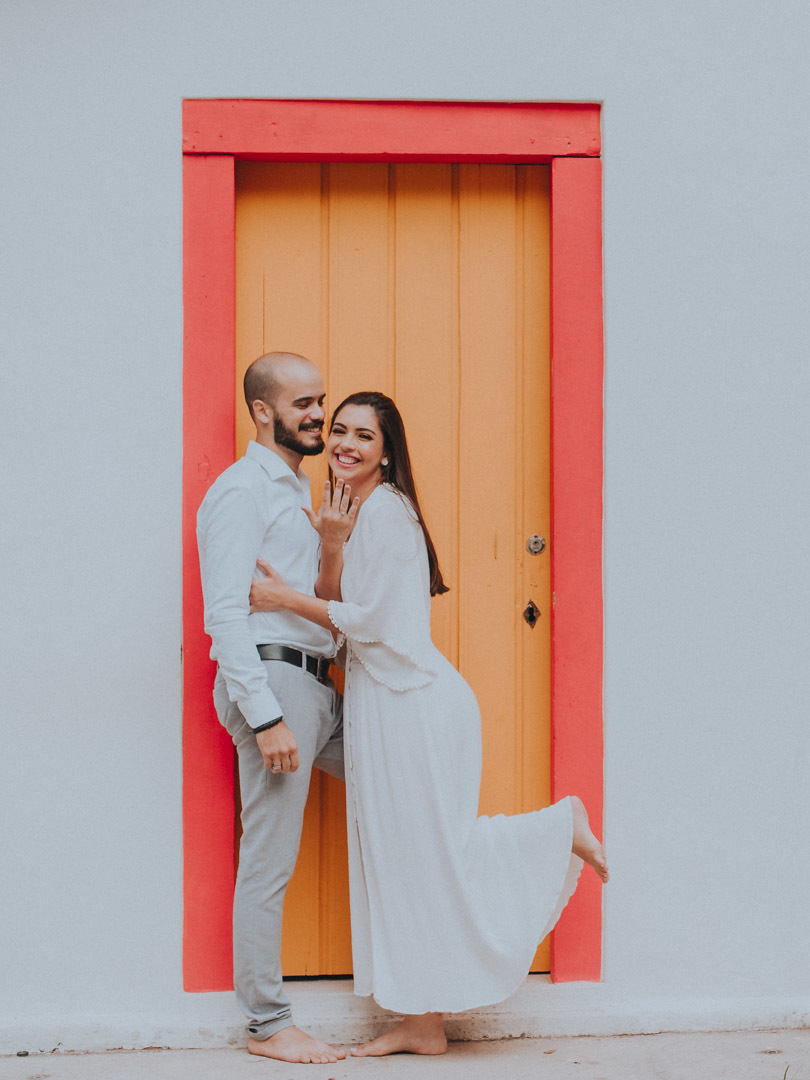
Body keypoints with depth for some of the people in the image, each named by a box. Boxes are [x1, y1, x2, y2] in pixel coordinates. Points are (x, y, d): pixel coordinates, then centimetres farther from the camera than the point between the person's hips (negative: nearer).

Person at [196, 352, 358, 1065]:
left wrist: (331, 545, 3)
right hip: (272, 682, -9)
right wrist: (265, 718, -22)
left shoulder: (297, 492, 22)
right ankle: (269, 1026, 3)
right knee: (269, 864, -5)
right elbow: (226, 614, -17)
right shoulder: (242, 491, -8)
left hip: (315, 686, 9)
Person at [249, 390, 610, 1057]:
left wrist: (286, 599, -11)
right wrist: (330, 544, -3)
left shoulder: (386, 509, -14)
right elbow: (336, 608, 10)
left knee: (431, 852, -2)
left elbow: (369, 620, -15)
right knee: (401, 858, 9)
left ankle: (561, 827, 14)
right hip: (380, 703, 9)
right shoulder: (358, 512, 15)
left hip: (414, 703, -9)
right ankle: (422, 1022, 14)